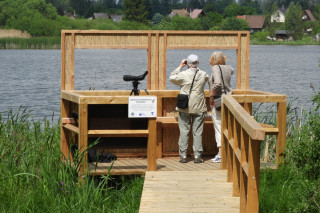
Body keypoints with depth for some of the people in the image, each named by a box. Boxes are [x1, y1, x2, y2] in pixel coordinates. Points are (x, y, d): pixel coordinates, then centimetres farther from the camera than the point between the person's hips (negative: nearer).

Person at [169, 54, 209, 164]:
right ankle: (197, 156, 3)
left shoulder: (183, 74, -11)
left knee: (184, 132, 5)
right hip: (199, 108, 1)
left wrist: (180, 66, 9)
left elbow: (172, 78, 5)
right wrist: (197, 68, 20)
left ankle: (183, 155, 6)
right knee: (197, 132, 4)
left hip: (184, 108, -1)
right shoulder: (203, 74, -3)